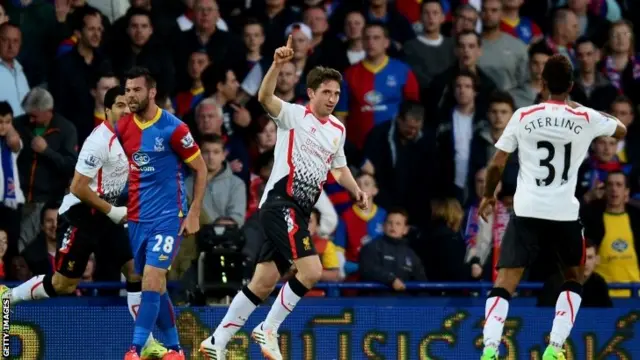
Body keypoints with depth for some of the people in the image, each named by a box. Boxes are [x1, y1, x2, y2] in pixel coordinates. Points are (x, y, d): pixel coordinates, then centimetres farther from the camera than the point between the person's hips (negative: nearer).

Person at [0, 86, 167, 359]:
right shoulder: (100, 141, -22)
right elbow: (78, 188, -23)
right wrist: (112, 211, -18)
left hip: (105, 213, 8)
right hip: (79, 215, -8)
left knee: (135, 270, -2)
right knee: (63, 284, -4)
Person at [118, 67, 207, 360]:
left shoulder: (172, 128, -11)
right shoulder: (122, 127, 4)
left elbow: (201, 169, -3)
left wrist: (194, 214, -7)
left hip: (168, 216, -6)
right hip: (136, 216, 6)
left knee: (151, 279, -17)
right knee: (155, 286, 9)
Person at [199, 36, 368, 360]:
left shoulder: (337, 129, 16)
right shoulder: (294, 115, -6)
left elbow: (339, 168, 29)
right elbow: (265, 97, -25)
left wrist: (356, 190, 9)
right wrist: (277, 65, -41)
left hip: (299, 211, 8)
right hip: (280, 202, -8)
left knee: (264, 282, 6)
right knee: (311, 271, -18)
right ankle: (268, 330, -3)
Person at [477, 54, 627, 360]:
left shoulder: (523, 116, 1)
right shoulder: (587, 118, 3)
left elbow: (496, 165, 4)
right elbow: (621, 130, 24)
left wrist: (488, 195, 21)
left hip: (526, 211, -1)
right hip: (565, 213, 1)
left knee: (505, 281, -2)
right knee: (575, 277, 22)